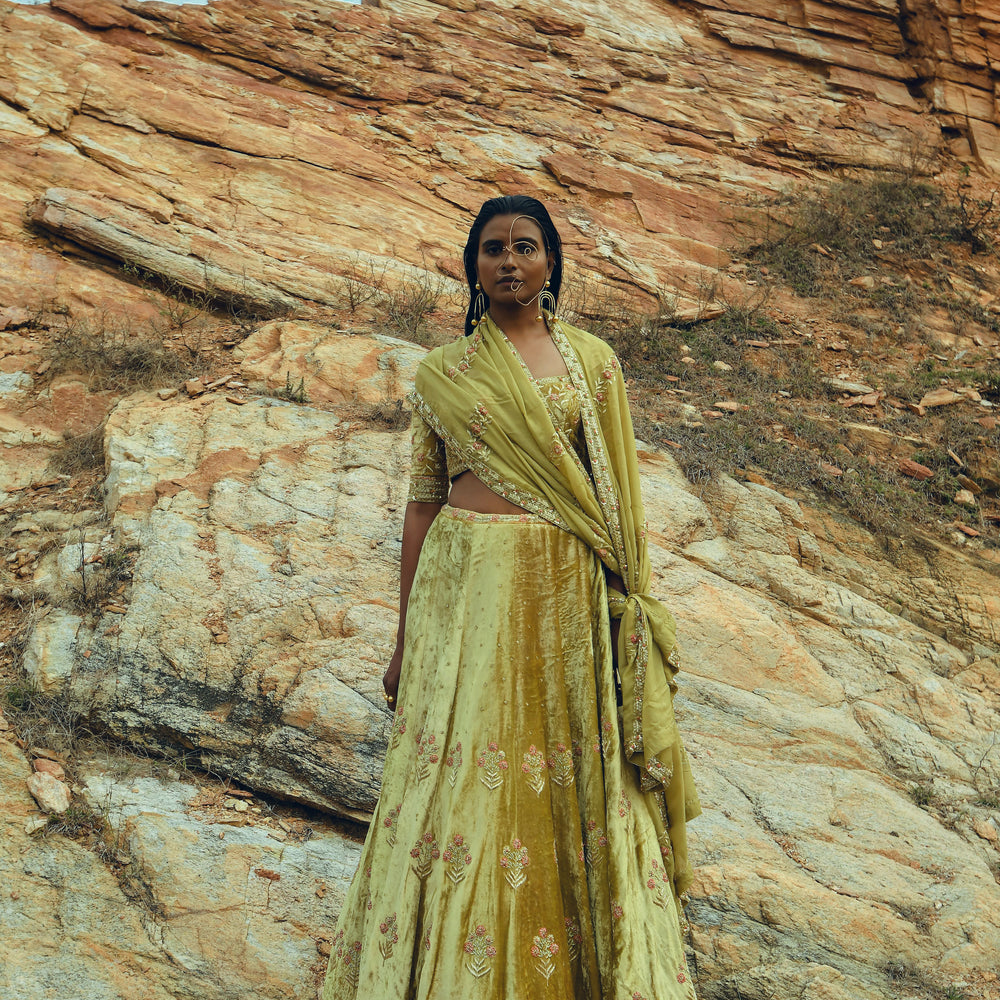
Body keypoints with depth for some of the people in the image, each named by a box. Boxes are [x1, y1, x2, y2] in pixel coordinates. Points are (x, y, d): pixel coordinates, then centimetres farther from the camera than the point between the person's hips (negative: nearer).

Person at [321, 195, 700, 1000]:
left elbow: (617, 492, 7)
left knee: (578, 776, 5)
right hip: (466, 589, 0)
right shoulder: (441, 374, 8)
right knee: (464, 775, 1)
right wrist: (406, 638, 5)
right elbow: (423, 502, 8)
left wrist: (630, 606, 1)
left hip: (568, 594, 0)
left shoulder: (591, 360, 7)